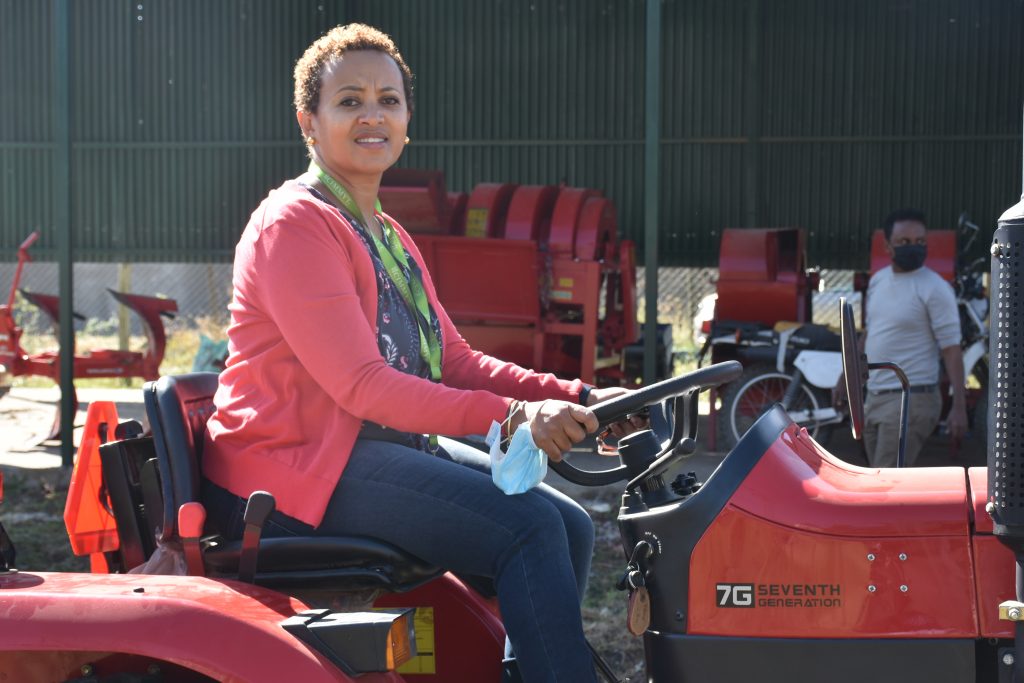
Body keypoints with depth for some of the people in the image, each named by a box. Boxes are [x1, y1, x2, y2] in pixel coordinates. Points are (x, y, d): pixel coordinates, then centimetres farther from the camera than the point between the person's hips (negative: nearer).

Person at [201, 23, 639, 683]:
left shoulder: (389, 237, 18)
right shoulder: (294, 225, -13)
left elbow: (454, 360, 13)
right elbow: (360, 383, -22)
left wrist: (575, 399, -2)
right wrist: (508, 417, -32)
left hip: (385, 445, 9)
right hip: (293, 465, -9)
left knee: (569, 527, -2)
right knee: (525, 527, -22)